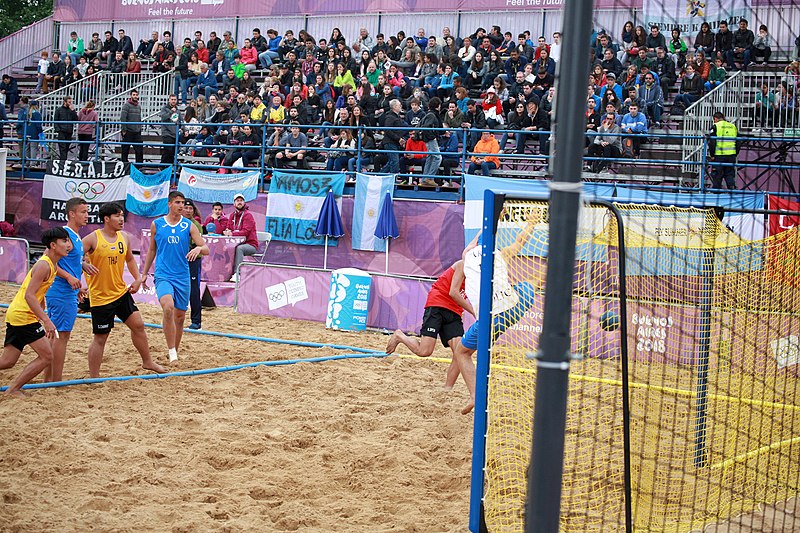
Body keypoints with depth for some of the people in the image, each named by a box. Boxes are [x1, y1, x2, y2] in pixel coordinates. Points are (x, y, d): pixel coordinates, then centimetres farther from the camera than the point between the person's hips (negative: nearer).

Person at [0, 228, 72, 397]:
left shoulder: (51, 265, 14)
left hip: (15, 315, 10)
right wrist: (46, 321, -29)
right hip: (23, 316, -10)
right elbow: (29, 295, -24)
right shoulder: (43, 265, -16)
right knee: (47, 356, -6)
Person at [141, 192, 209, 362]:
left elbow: (206, 249, -1)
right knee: (168, 308, -26)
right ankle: (171, 351, -19)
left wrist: (199, 248, -24)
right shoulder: (157, 224, 3)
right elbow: (152, 250, 14)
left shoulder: (189, 225, 2)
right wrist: (144, 273, 14)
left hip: (183, 276, 2)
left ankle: (175, 352, 26)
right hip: (163, 275, -2)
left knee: (180, 316, 9)